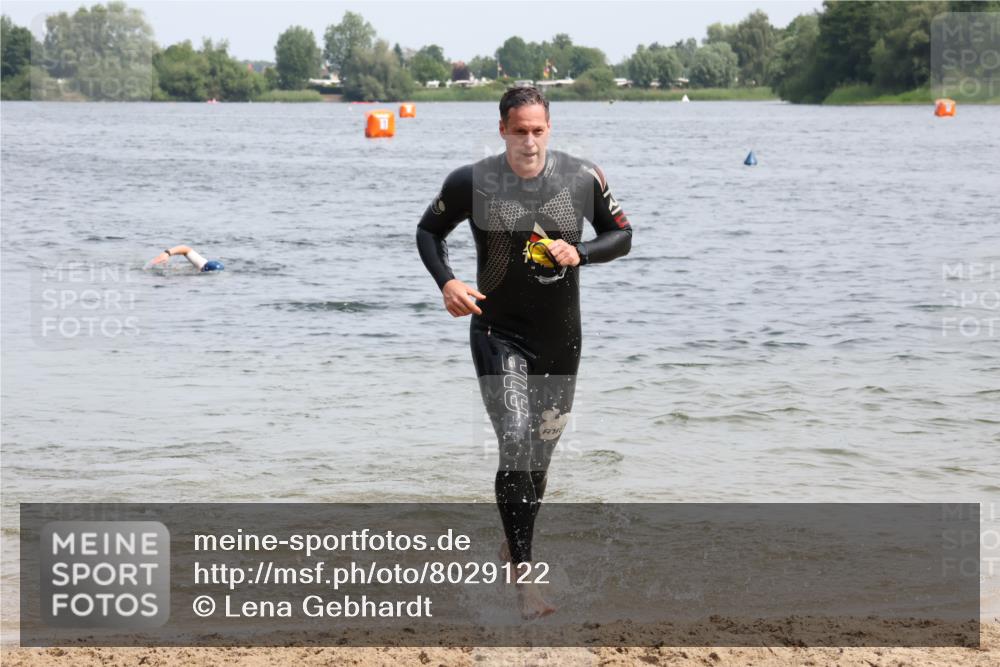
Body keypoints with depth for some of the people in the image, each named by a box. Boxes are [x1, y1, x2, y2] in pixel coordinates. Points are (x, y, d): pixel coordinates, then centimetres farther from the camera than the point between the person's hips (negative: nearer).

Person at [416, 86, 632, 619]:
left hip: (560, 337, 3)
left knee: (542, 449, 14)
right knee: (515, 443, -18)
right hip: (498, 333, -3)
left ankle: (514, 544, 37)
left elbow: (622, 234, 6)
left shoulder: (583, 178, -5)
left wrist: (580, 253, -14)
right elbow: (429, 230, 6)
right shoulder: (472, 183, -9)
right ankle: (524, 575, -19)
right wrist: (446, 282, -12)